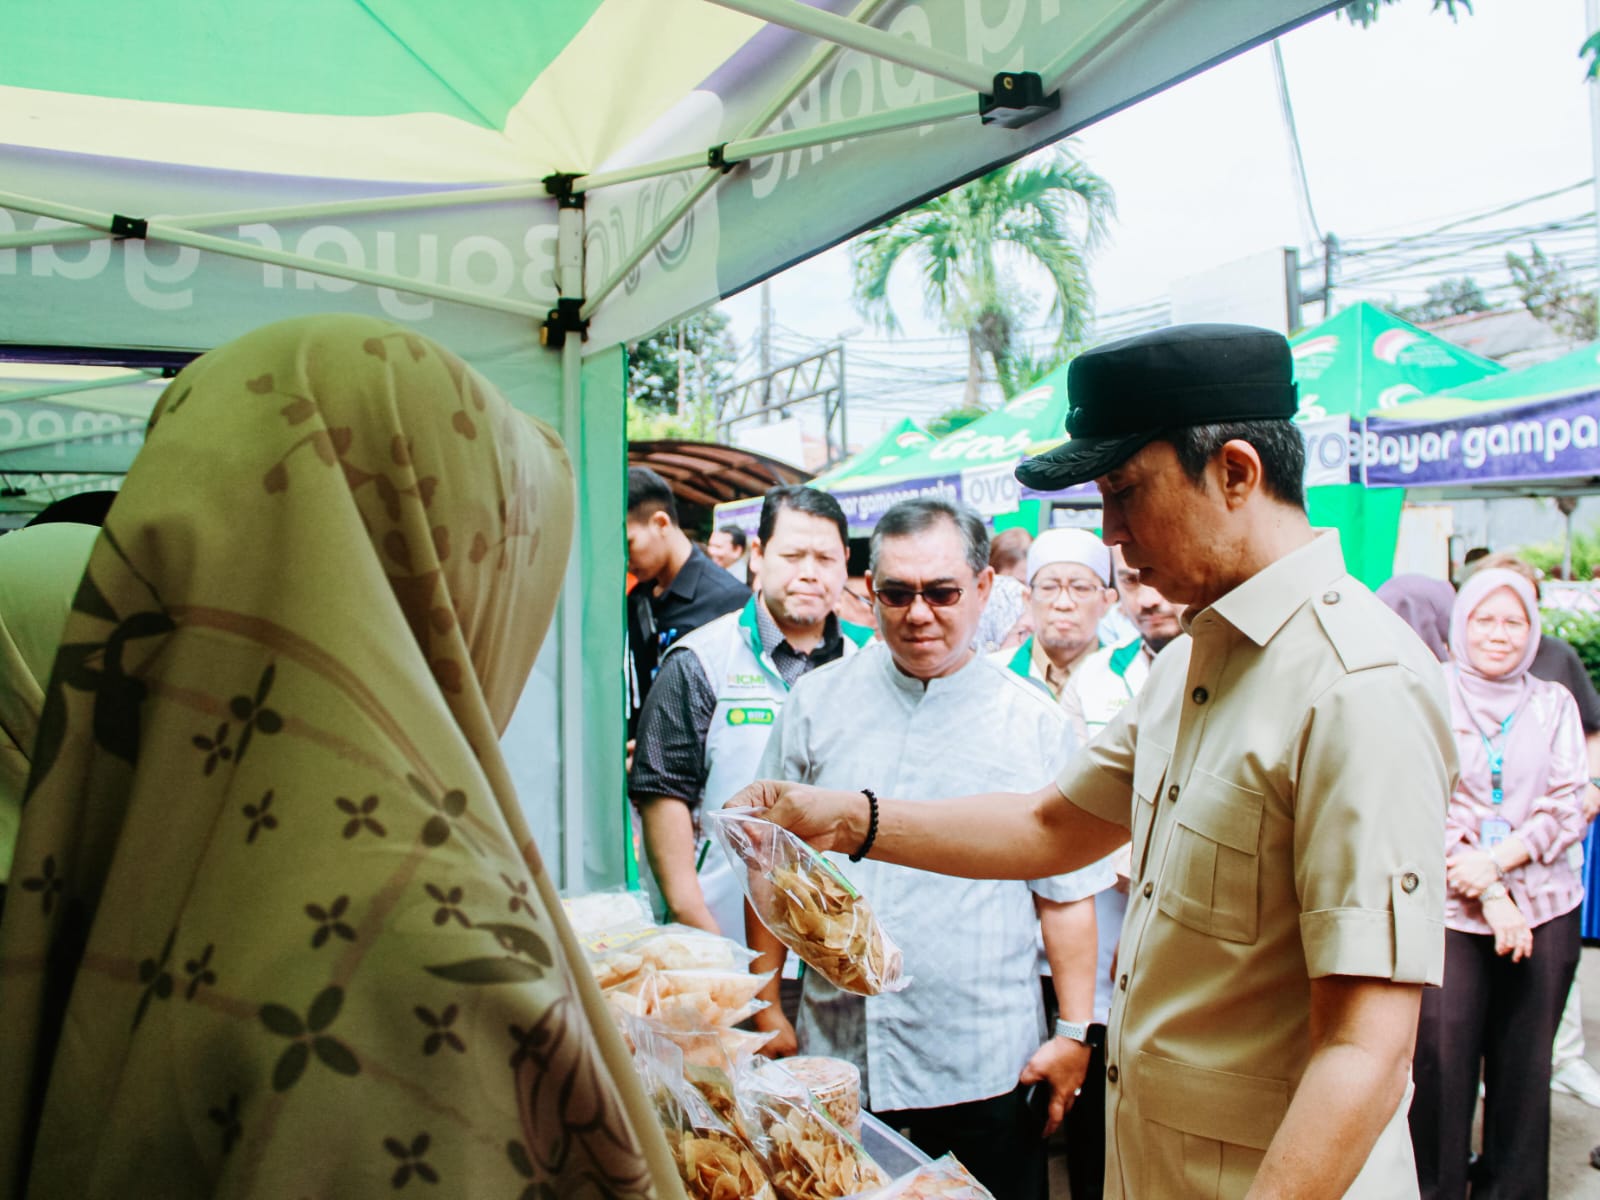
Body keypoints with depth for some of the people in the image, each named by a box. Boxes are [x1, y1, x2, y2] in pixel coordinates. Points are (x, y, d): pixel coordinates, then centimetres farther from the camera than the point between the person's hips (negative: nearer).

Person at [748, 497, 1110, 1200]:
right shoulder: (816, 704, 2)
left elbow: (1066, 893, 3)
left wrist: (1074, 1033, 0)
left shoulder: (1034, 721, 0)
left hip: (985, 1069, -1)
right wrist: (766, 1009, 6)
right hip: (838, 1059, 2)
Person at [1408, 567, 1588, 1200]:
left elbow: (1567, 809, 2)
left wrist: (1497, 861, -13)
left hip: (1544, 909, 3)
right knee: (1441, 1063, -2)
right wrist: (1489, 896, -10)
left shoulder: (1554, 703, 9)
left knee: (1525, 1063, 8)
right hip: (1449, 910, -2)